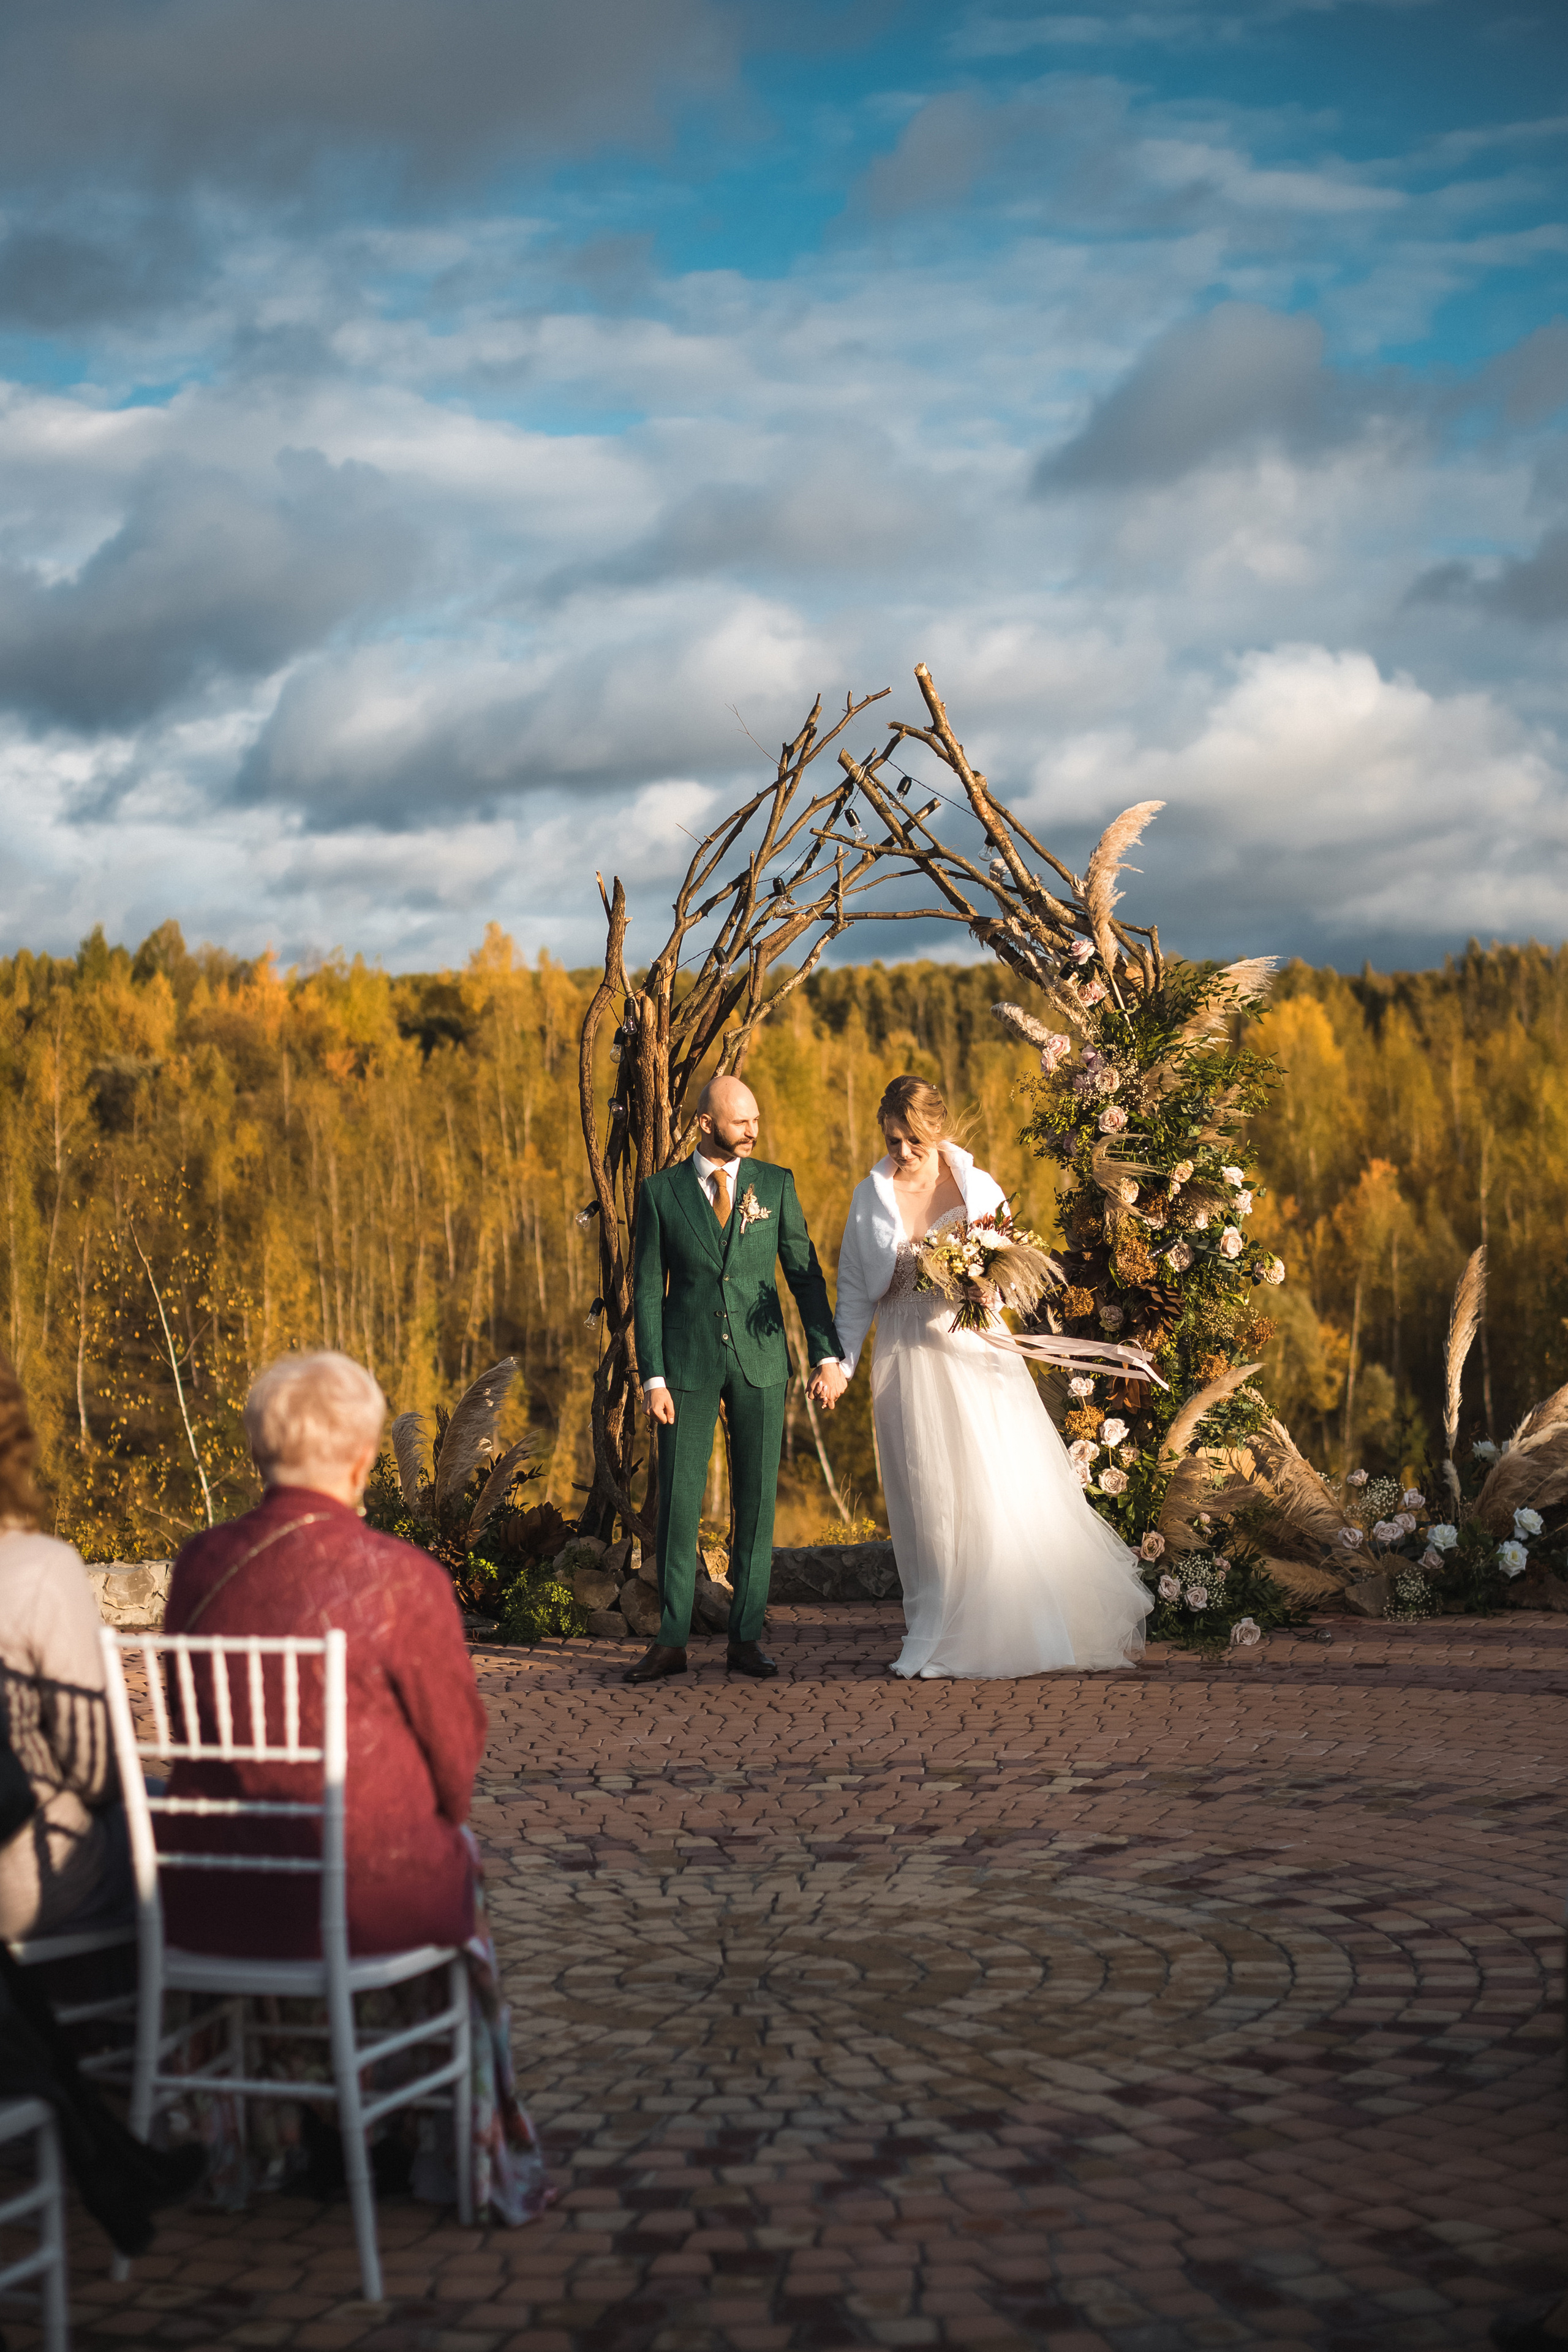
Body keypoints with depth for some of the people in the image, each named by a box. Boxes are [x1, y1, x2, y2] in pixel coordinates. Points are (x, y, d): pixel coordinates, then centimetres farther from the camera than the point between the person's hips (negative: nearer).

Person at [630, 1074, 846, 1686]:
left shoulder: (775, 1183, 3)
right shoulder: (661, 1192, 0)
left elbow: (805, 1273, 4)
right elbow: (647, 1288, 0)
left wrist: (828, 1355, -3)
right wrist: (653, 1378, -6)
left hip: (760, 1361, 1)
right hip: (688, 1362, -1)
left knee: (757, 1498, 3)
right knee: (678, 1499, 0)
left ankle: (746, 1637, 12)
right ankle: (671, 1640, 9)